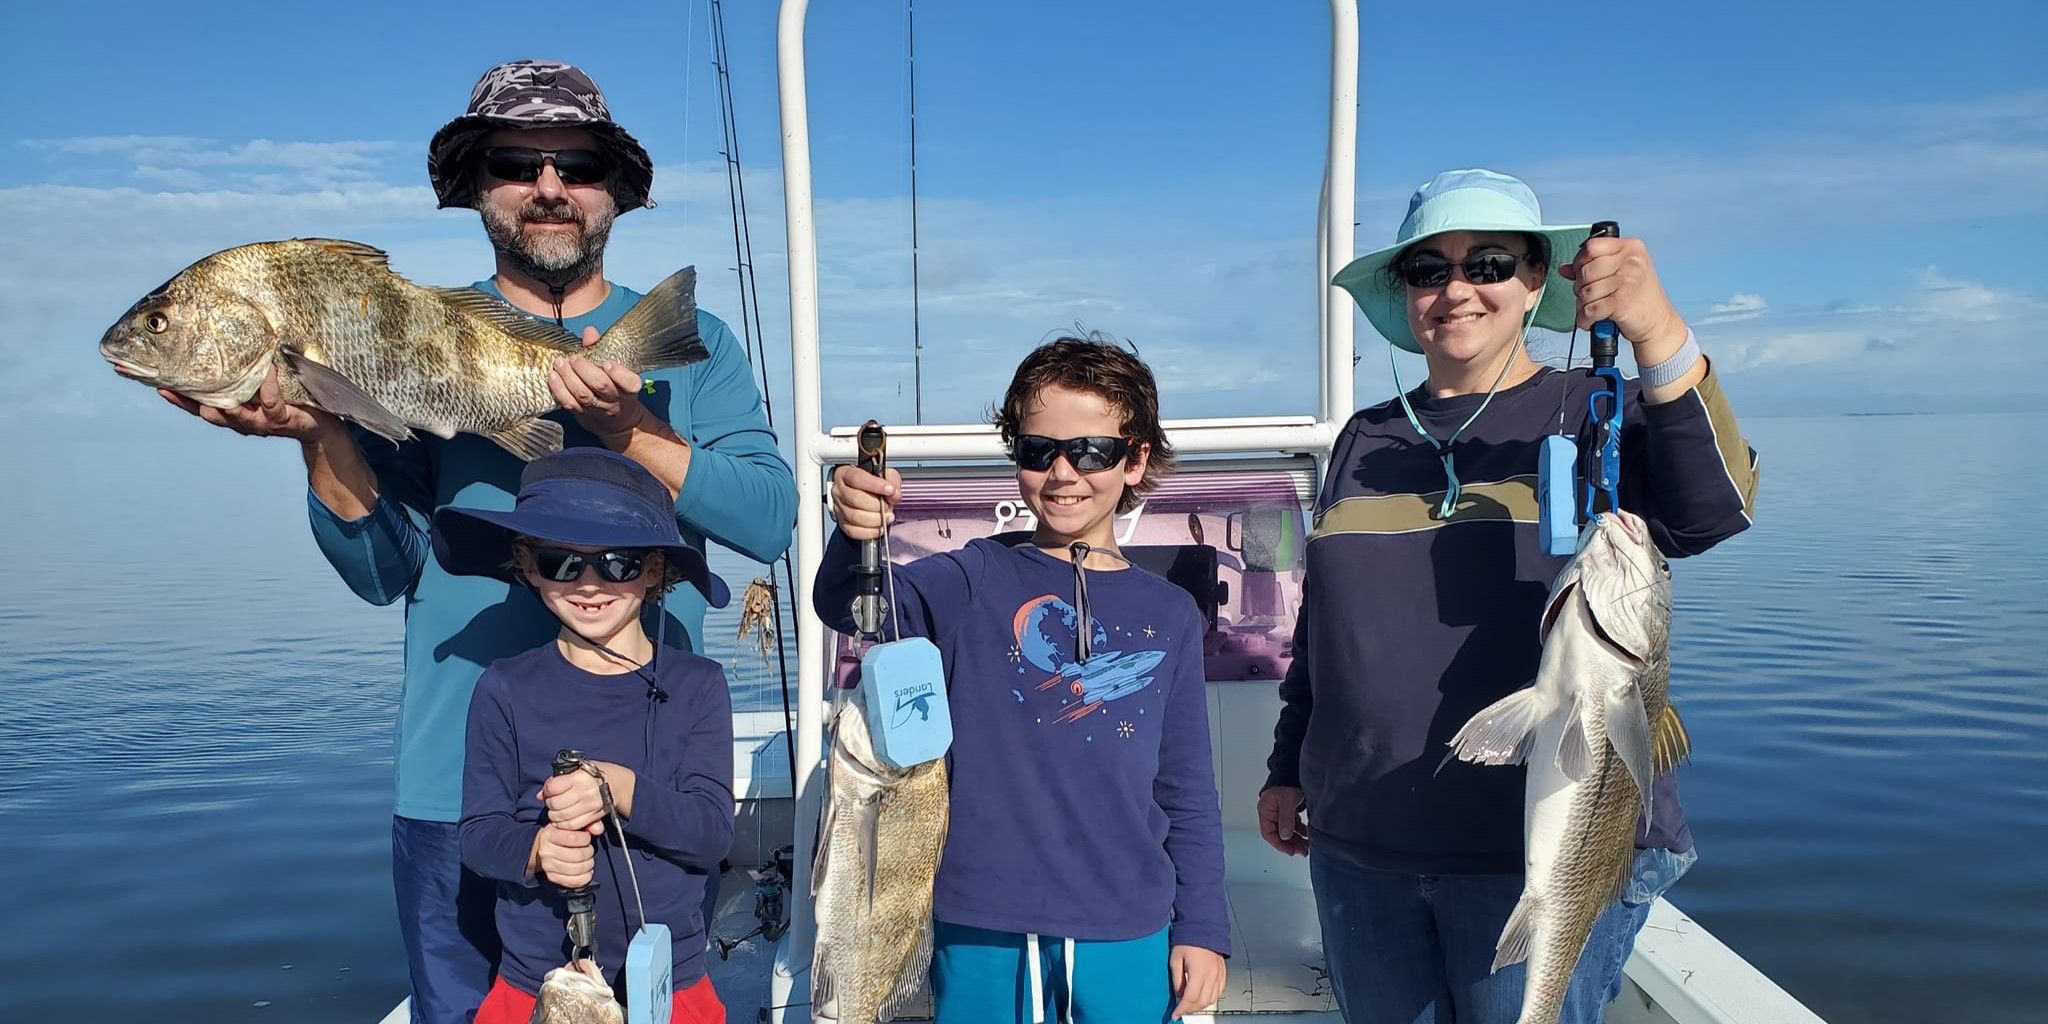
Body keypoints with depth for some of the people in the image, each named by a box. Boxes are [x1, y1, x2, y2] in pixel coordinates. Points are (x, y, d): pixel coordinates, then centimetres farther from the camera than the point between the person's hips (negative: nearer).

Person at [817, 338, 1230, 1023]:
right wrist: (855, 535, -39)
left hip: (1128, 941, 1)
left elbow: (1188, 793, 7)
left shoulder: (1169, 615, 4)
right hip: (982, 939, -1)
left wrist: (1202, 929, 5)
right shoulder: (975, 582, -1)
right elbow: (848, 606, -19)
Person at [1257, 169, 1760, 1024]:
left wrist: (1660, 335, -34)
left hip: (1551, 852, -4)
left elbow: (1714, 509, -20)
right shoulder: (1366, 441, 11)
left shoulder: (1594, 416, 0)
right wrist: (1287, 769, 17)